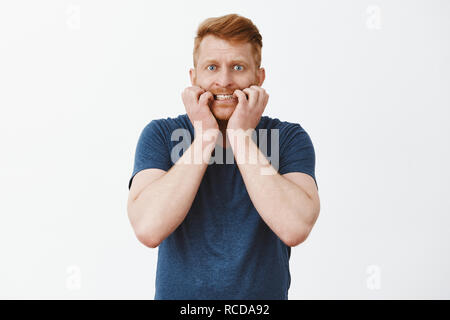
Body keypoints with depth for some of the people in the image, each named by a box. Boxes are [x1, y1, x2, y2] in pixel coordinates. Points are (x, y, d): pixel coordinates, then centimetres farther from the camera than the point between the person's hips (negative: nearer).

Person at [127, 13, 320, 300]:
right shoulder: (160, 135, -2)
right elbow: (148, 229, -16)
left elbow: (295, 228, -18)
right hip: (178, 294, 0)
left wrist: (242, 136, -15)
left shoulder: (290, 138, -3)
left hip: (264, 293, 0)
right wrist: (204, 137, -14)